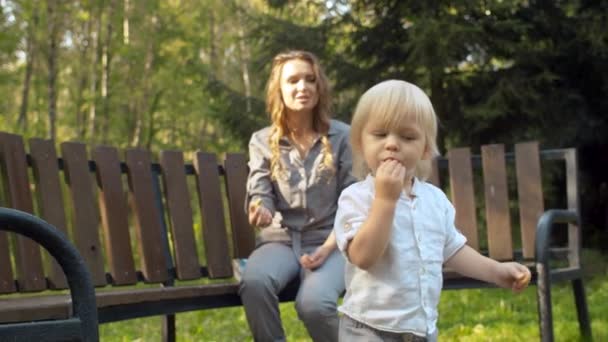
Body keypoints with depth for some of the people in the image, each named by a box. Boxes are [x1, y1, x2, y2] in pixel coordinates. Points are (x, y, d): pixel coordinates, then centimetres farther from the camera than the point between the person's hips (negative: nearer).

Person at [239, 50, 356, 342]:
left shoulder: (342, 136, 3)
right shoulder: (262, 141, 7)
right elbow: (259, 193, 0)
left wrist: (328, 247, -14)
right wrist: (260, 209, -27)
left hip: (329, 241, -1)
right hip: (280, 239, 2)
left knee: (314, 302, -34)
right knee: (254, 282, -35)